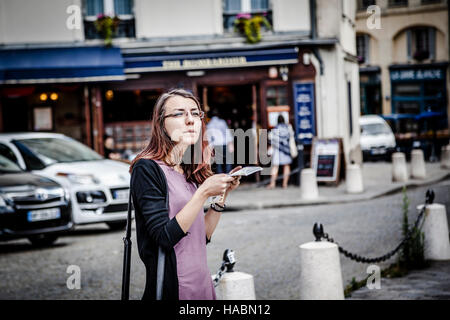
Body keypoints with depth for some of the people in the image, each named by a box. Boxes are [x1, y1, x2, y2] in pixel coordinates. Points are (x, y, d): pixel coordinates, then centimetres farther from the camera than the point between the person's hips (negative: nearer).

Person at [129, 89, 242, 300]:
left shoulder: (190, 174, 10)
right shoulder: (147, 168, -12)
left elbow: (203, 236, 12)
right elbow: (164, 237, -20)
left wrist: (222, 194, 3)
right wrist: (203, 193, -20)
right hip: (172, 290, -7)